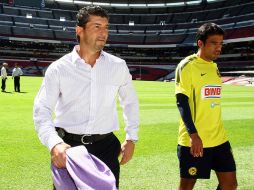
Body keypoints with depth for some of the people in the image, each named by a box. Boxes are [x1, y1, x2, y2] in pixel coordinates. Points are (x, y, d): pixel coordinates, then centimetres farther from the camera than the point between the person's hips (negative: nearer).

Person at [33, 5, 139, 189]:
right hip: (68, 146, -1)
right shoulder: (58, 68, -5)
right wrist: (54, 144, -26)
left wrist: (131, 138, 10)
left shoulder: (118, 66, 3)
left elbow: (130, 102, 16)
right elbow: (42, 110, -9)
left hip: (106, 146, 2)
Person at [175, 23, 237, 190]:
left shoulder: (214, 66, 13)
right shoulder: (187, 66, -11)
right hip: (193, 140, -7)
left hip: (219, 139, 7)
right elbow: (182, 102, -16)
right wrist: (193, 135, -23)